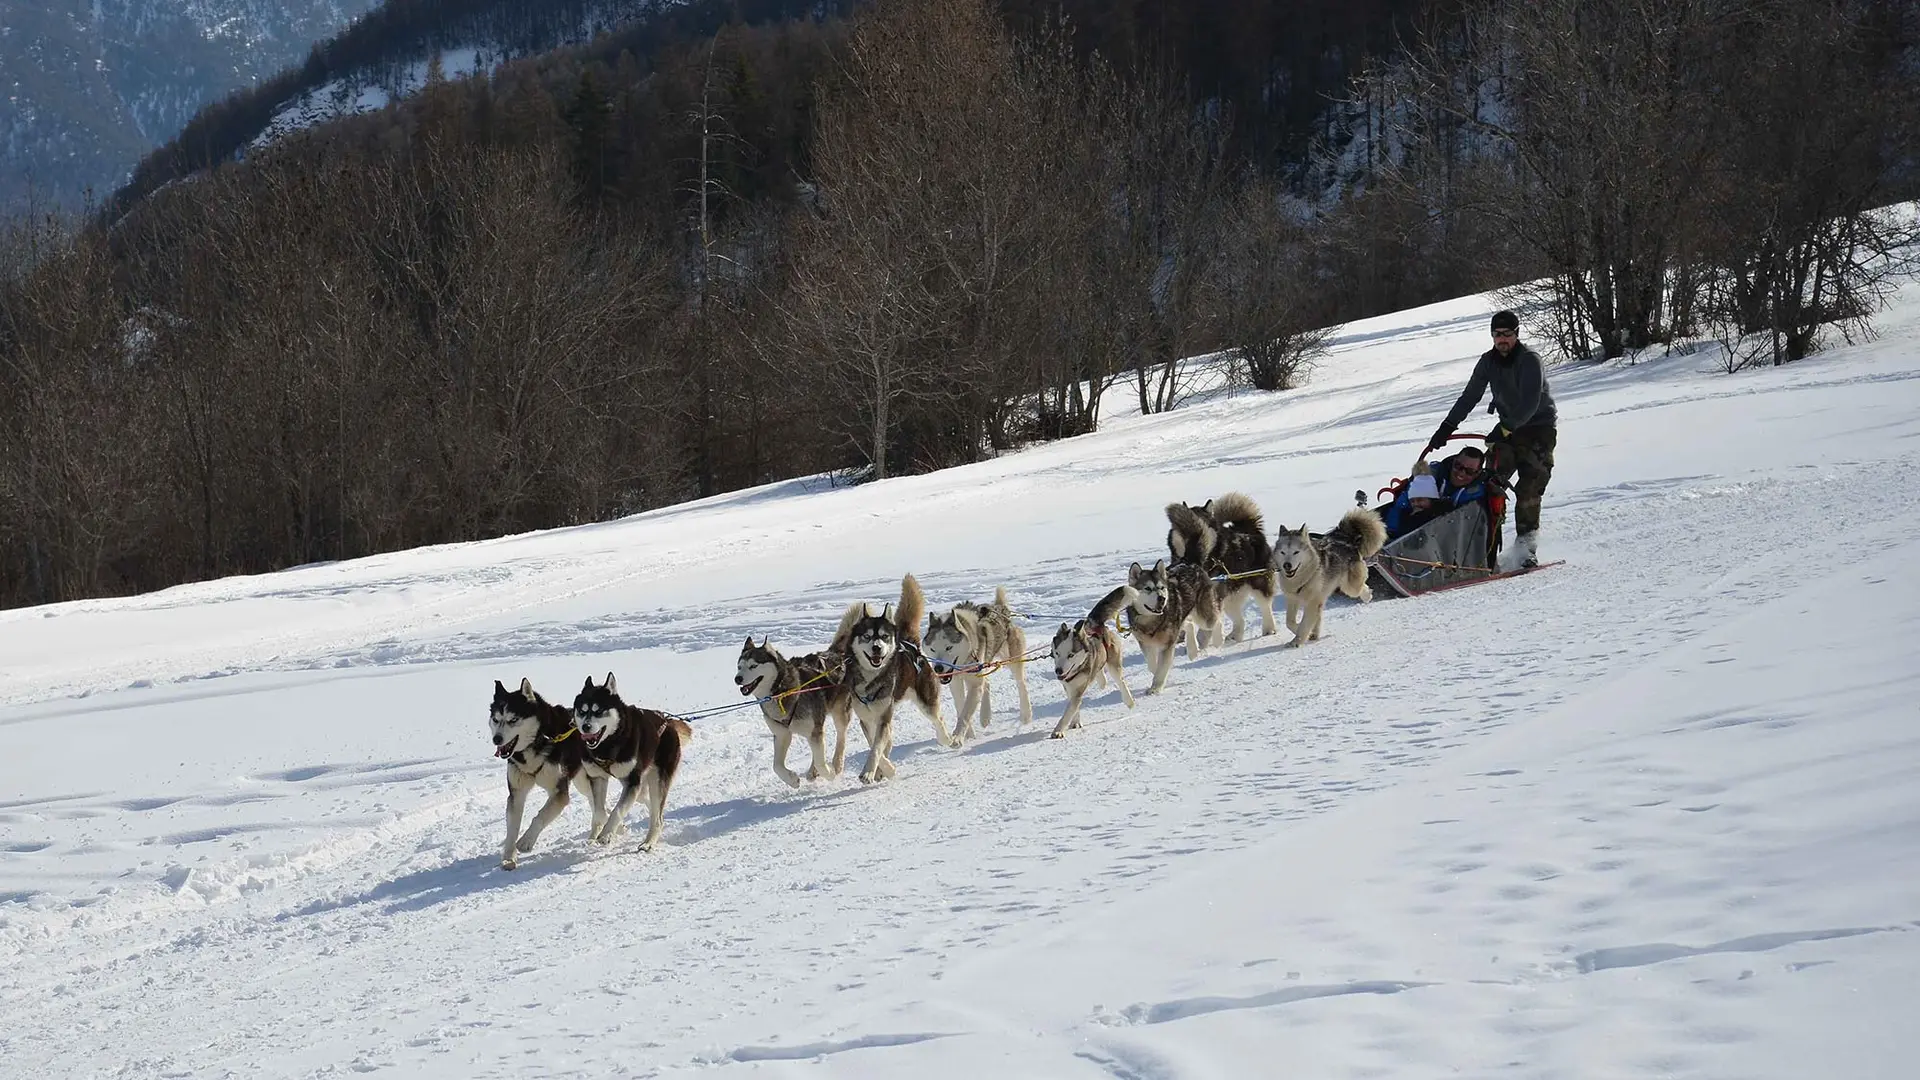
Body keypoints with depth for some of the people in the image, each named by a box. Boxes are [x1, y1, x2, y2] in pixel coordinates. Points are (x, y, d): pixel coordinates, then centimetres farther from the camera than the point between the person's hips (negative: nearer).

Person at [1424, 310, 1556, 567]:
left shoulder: (1530, 361, -19)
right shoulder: (1489, 361, 1)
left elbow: (1530, 404, -28)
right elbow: (1470, 396, 4)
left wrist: (1505, 430, -37)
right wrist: (1447, 428, -4)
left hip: (1540, 427, -6)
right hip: (1509, 426, 6)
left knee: (1529, 485, -16)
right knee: (1493, 477, -12)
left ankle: (1526, 542, -11)